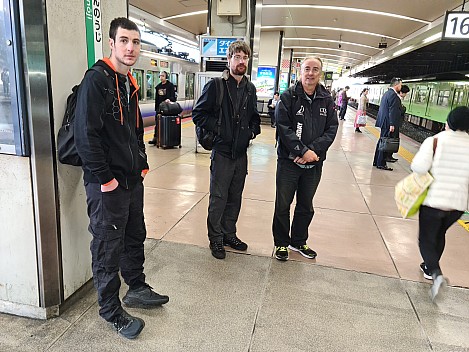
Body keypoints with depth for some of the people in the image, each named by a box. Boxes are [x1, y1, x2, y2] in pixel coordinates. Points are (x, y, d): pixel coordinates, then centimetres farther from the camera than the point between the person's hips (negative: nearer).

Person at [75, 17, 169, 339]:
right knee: (108, 249, 6)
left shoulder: (130, 84, 14)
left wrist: (142, 165, 14)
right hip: (106, 186, -9)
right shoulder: (96, 80, -14)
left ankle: (137, 288, 41)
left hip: (133, 180, 9)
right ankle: (111, 310, 24)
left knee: (135, 238, 21)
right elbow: (85, 135, -22)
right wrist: (105, 178, -19)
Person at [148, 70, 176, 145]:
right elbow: (156, 98, 17)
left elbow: (173, 96, -8)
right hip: (159, 107, 6)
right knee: (157, 123, 5)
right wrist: (156, 108, 14)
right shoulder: (158, 86, 14)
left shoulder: (170, 85, -2)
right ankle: (155, 138, 10)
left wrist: (169, 99, -29)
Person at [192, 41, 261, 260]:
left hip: (241, 153, 6)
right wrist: (219, 127, -14)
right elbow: (198, 114, -7)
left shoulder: (250, 89, 11)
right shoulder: (216, 85, -7)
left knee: (235, 198, 15)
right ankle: (216, 239, 20)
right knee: (218, 198, 3)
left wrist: (254, 129, 5)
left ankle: (229, 234, 32)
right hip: (222, 152, -5)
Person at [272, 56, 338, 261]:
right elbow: (283, 127, -14)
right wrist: (303, 151, -20)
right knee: (283, 205, 8)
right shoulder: (288, 97, -6)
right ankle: (281, 243, 26)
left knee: (306, 206, 16)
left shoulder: (327, 100, 4)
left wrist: (314, 150, -16)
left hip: (314, 164, 4)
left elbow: (331, 129, -1)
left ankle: (298, 242, 35)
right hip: (289, 161, -3)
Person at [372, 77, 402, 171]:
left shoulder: (387, 93, 15)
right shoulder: (393, 95, -15)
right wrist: (392, 124, -20)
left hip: (383, 121, 10)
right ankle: (381, 164, 1)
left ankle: (376, 161, 23)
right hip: (388, 123, -10)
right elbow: (392, 111, -20)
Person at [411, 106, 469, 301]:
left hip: (434, 200, -4)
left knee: (426, 239, 8)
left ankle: (436, 273, -13)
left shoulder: (434, 141, -10)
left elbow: (419, 167, -18)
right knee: (439, 235, 26)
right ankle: (430, 268, 40)